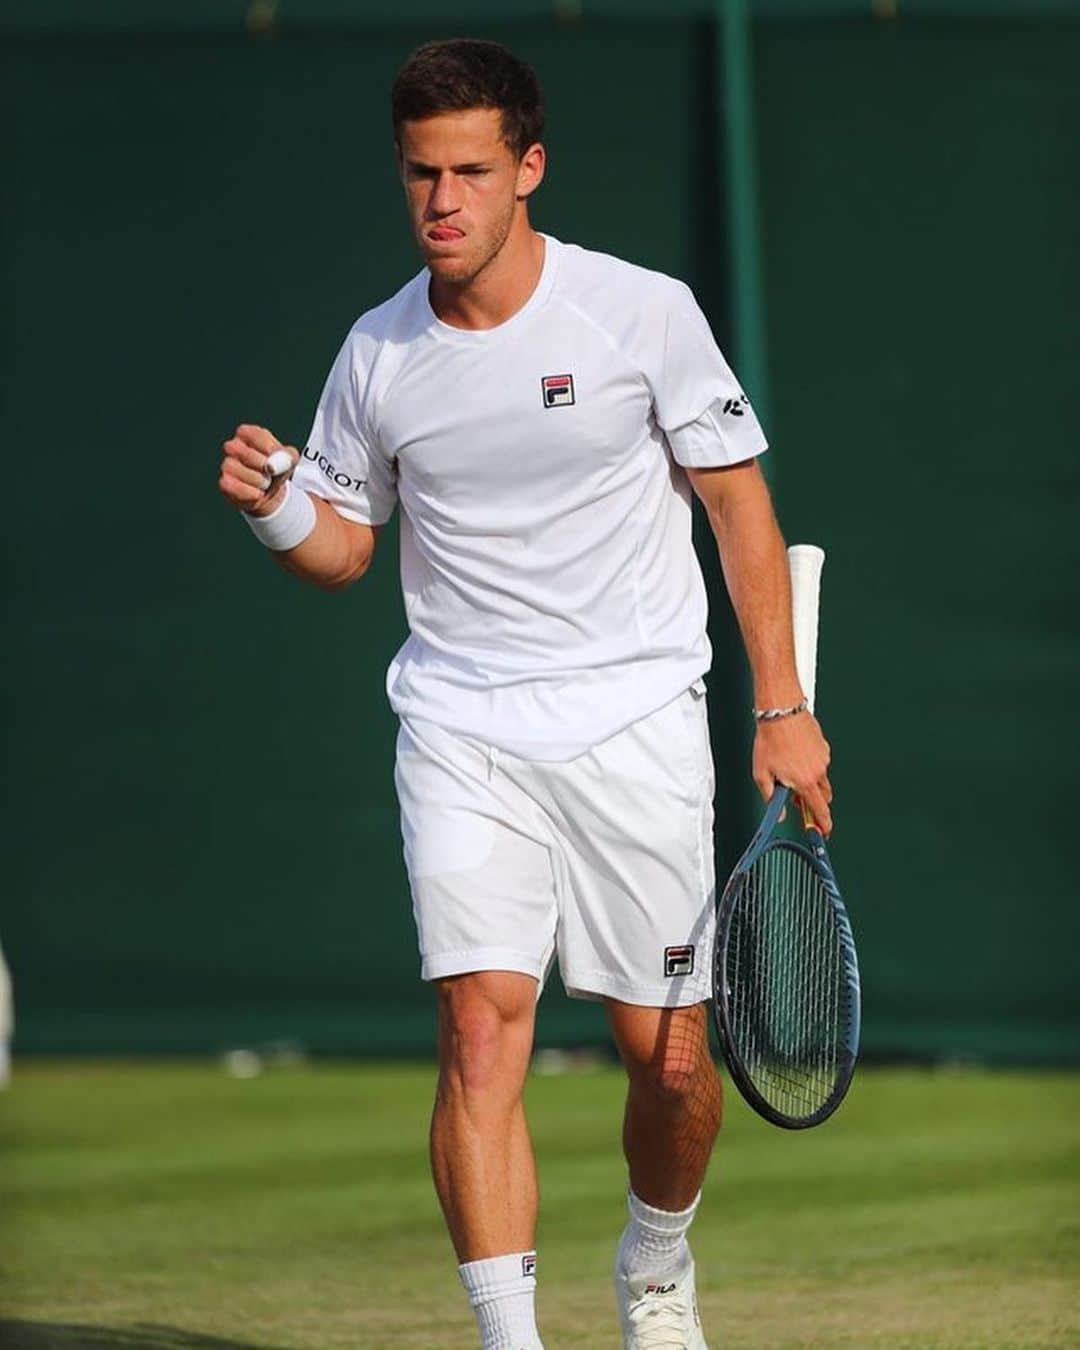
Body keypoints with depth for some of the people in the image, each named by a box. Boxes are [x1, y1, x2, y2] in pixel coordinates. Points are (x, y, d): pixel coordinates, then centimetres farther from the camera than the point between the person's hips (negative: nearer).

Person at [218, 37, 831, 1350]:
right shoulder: (379, 353, 3)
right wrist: (277, 506, -8)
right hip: (463, 733, 1)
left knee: (670, 1057, 3)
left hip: (637, 724, -1)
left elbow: (739, 504, 2)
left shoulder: (644, 312, -5)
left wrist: (782, 709, -2)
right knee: (481, 1023, -16)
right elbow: (343, 544, 15)